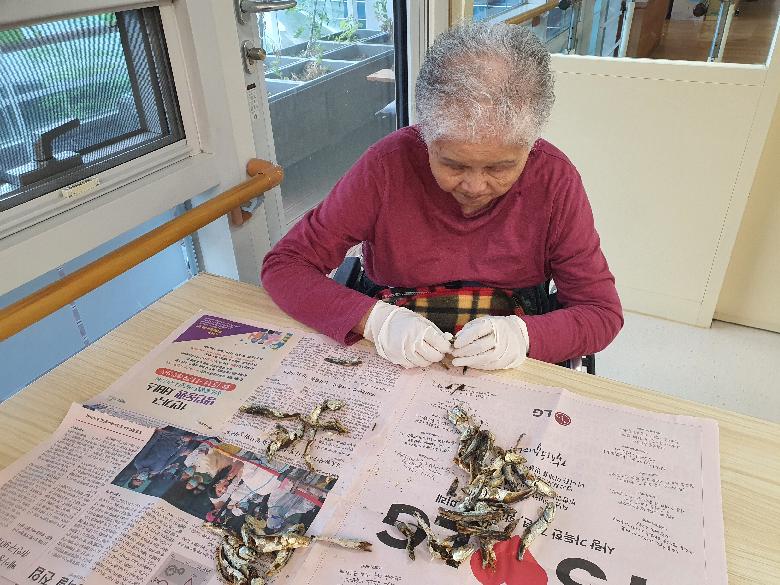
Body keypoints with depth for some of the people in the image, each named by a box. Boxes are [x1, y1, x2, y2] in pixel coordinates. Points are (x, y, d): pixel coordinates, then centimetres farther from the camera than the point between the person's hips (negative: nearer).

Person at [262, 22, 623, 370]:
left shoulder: (554, 179, -10)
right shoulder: (388, 164, -13)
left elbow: (603, 313, -4)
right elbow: (284, 265, -10)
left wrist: (524, 334, -23)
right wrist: (374, 318, -24)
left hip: (510, 380, 0)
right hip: (392, 371, 1)